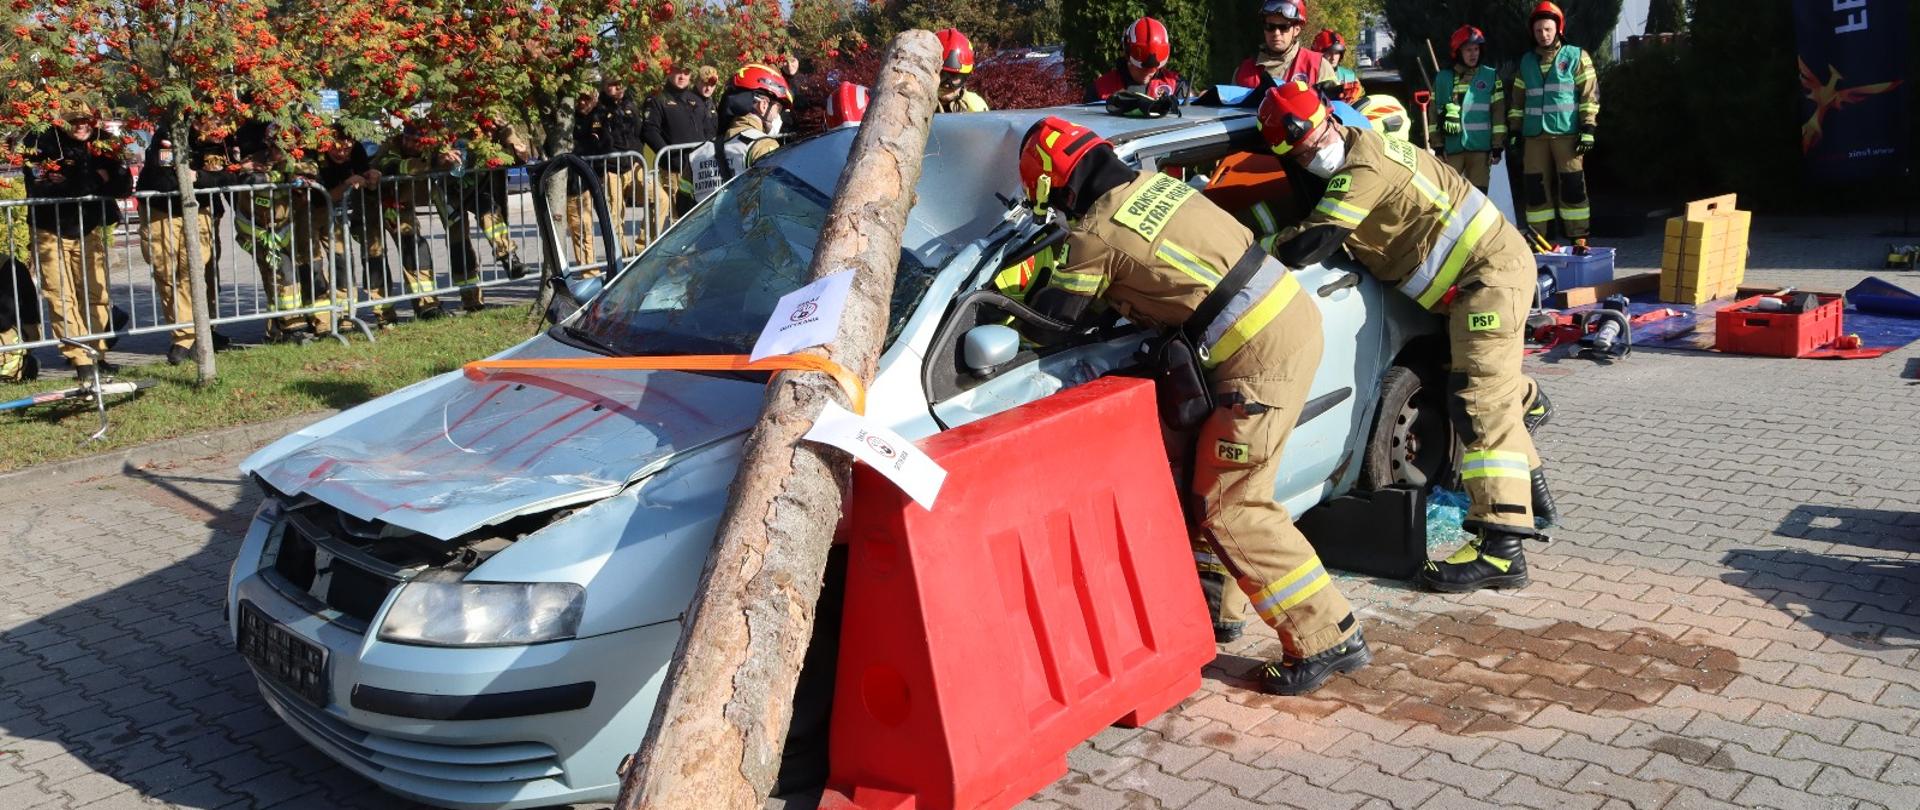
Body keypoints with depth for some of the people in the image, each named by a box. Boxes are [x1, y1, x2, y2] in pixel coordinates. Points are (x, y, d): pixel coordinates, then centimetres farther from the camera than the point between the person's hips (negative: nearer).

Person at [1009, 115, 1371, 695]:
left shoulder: (1096, 233, -10)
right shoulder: (1154, 182, 13)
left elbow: (1049, 324, 0)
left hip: (1258, 356, -9)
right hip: (1295, 313, 9)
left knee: (1231, 507, -3)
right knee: (1203, 472, 18)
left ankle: (1326, 638, 3)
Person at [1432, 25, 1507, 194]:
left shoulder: (1491, 76, 5)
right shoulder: (1443, 78, 6)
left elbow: (1498, 111, 4)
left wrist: (1498, 144, 0)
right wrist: (1437, 143, 1)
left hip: (1480, 146, 0)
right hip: (1451, 146, 0)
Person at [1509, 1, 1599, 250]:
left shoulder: (1576, 57, 4)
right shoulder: (1526, 62, 15)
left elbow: (1589, 94, 0)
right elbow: (1518, 99, 18)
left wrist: (1588, 129, -8)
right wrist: (1515, 131, 12)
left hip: (1566, 133, -3)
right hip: (1534, 134, 3)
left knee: (1572, 186, -6)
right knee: (1536, 187, 3)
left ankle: (1579, 239, -2)